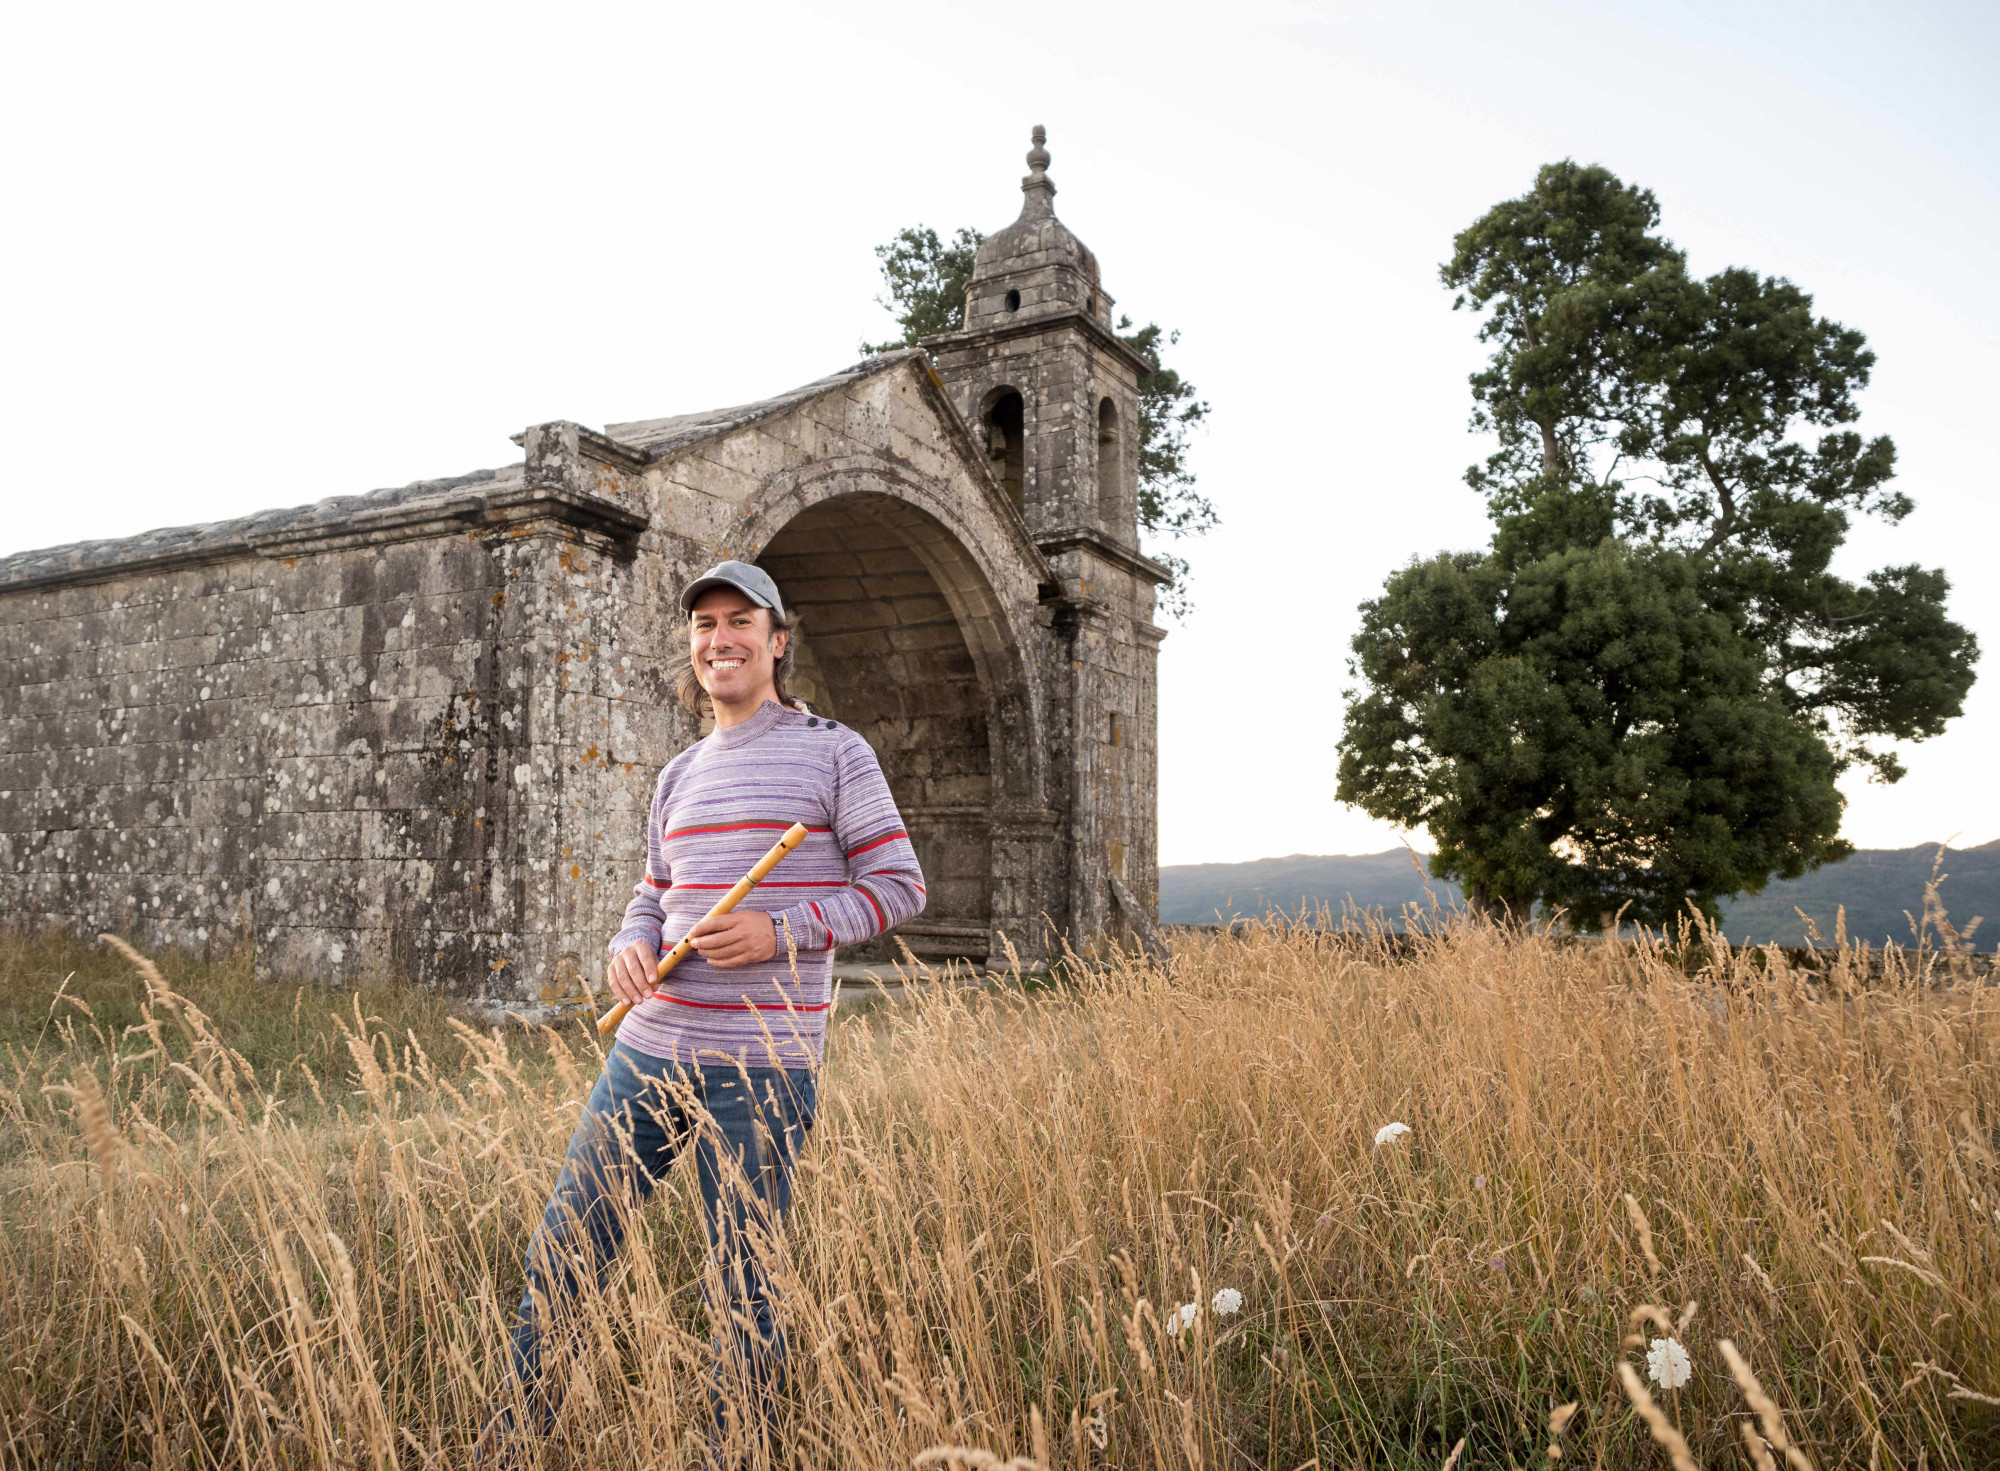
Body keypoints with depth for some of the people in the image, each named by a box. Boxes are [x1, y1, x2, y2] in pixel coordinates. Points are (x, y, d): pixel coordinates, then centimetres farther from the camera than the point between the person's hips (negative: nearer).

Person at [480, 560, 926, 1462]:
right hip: (649, 1051, 6)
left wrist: (780, 931, -17)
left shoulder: (834, 753, -2)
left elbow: (897, 887, -4)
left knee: (742, 1296, 4)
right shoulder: (679, 776, 14)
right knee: (561, 1255, 11)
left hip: (760, 1069, -5)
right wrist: (630, 946, 0)